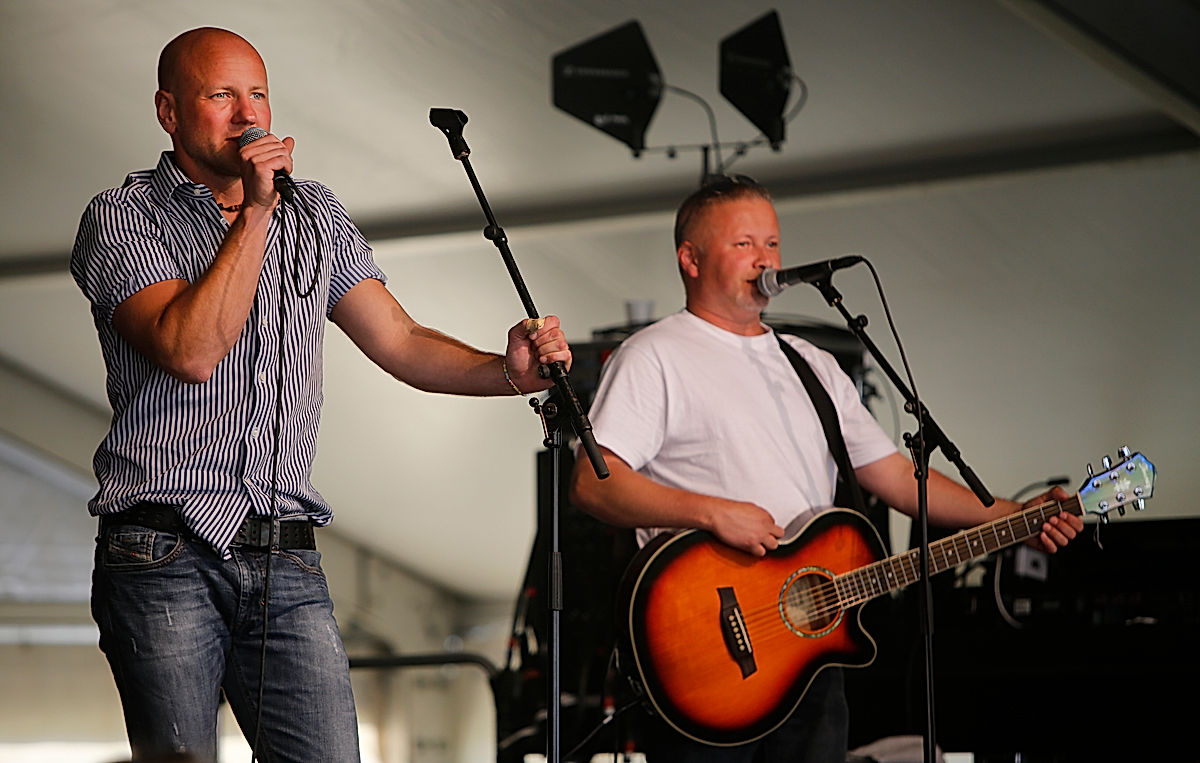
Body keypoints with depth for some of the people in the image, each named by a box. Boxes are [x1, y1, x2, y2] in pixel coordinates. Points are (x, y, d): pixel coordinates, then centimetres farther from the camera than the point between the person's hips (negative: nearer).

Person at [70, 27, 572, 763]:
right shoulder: (122, 219, 1)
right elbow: (190, 350, -15)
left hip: (286, 563, 4)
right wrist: (255, 213, -12)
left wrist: (508, 371, -5)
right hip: (165, 557, -4)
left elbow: (400, 342, 12)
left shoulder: (315, 215, 17)